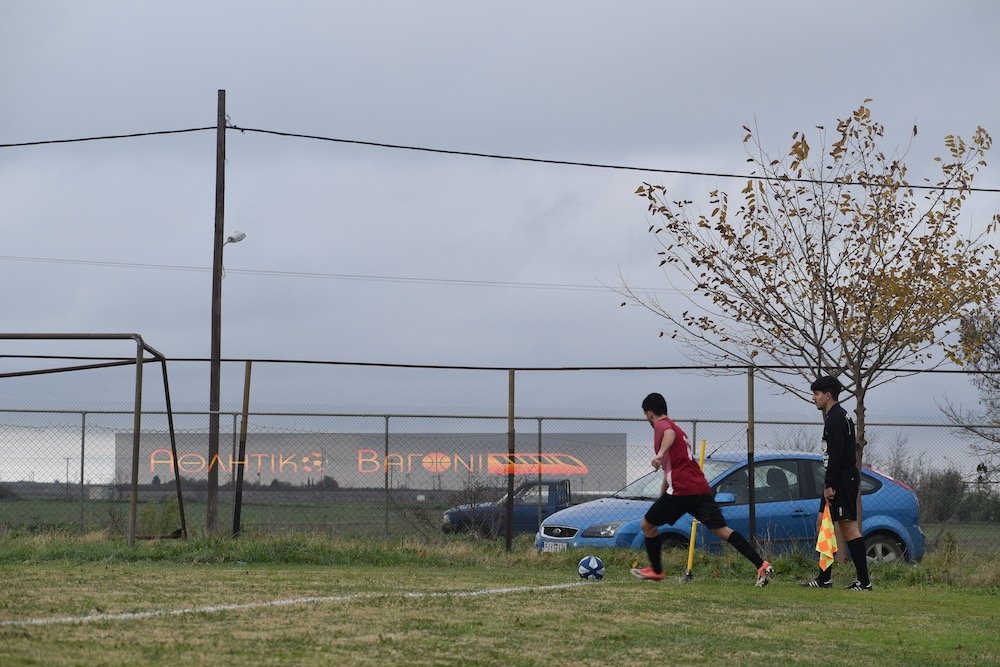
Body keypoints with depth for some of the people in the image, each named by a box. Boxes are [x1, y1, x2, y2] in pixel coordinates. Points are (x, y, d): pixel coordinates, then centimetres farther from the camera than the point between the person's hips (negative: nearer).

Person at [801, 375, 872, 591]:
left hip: (842, 480, -11)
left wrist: (829, 485, -21)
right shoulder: (838, 416, 20)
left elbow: (836, 454, -21)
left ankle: (864, 581, -11)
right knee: (822, 524, 12)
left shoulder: (836, 418, -14)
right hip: (838, 481, 11)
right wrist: (829, 484, 22)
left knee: (848, 525, -11)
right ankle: (824, 578, 15)